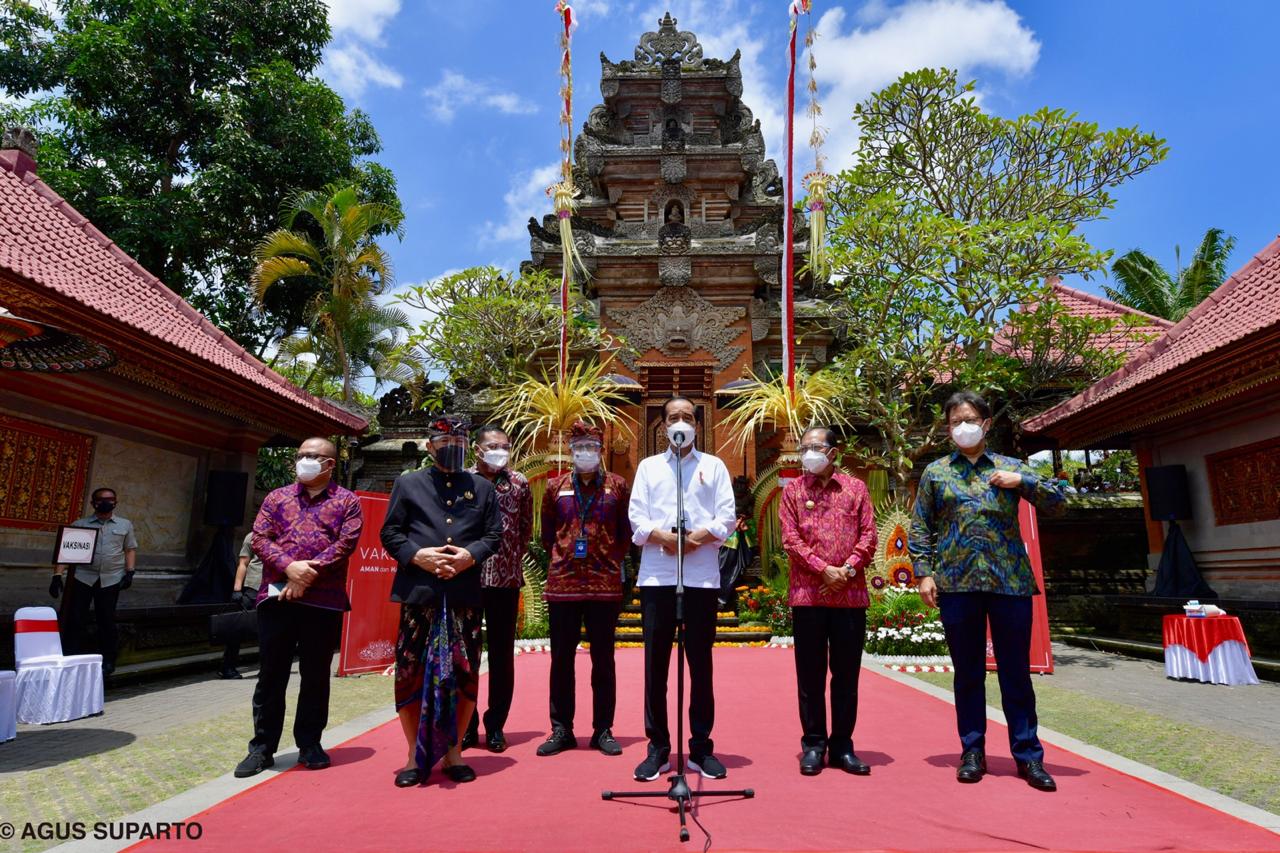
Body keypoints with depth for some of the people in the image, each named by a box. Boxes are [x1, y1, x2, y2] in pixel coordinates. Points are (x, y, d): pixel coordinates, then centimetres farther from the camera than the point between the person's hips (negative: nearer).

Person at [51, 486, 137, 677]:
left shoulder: (125, 525, 11)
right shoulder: (80, 524, 6)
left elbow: (130, 550, 13)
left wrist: (129, 572, 1)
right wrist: (57, 576, -6)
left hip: (111, 579, 0)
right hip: (83, 577, 0)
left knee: (106, 620, 6)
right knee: (75, 619, 0)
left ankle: (107, 661, 18)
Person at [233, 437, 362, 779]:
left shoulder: (347, 502, 4)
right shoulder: (277, 498, 13)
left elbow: (345, 543, -8)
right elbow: (259, 538, 2)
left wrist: (309, 575, -17)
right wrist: (289, 566, -15)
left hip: (324, 600, -2)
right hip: (276, 596, 2)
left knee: (315, 675, 7)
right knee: (271, 674, 8)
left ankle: (310, 744, 20)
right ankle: (262, 747, 19)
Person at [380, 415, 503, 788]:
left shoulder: (482, 488, 13)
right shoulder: (408, 484, 10)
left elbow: (494, 536, 8)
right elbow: (390, 534, 5)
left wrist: (470, 555, -10)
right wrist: (417, 555, -12)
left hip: (466, 595, 1)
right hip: (419, 593, -1)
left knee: (465, 675, 5)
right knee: (411, 673, 2)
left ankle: (453, 751, 21)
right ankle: (415, 754, 18)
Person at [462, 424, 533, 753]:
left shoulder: (519, 483, 3)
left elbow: (526, 528, 9)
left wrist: (512, 559, 7)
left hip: (506, 578, 1)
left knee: (502, 654, 7)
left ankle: (495, 725, 19)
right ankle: (466, 724, 20)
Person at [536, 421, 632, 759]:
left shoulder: (617, 485, 4)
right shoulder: (556, 487, 7)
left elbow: (626, 533, 8)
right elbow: (547, 534, 14)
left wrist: (612, 561, 3)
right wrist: (561, 559, 7)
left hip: (605, 584, -1)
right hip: (563, 583, 1)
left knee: (603, 659, 6)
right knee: (561, 658, 7)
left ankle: (603, 730, 17)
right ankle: (561, 729, 19)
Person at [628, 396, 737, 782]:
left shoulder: (714, 466, 12)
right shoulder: (648, 466, 14)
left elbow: (727, 518, 2)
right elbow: (636, 517, 3)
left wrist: (698, 538, -13)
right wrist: (664, 537, -13)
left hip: (702, 576, 0)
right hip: (656, 575, 1)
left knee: (700, 663, 5)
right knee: (655, 662, 3)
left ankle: (701, 747, 15)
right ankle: (658, 747, 12)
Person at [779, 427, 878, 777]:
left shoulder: (855, 488, 9)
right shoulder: (793, 490, 7)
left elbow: (869, 535, 3)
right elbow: (791, 540, -2)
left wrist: (848, 569, -11)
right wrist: (824, 570, -12)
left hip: (851, 594, 1)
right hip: (808, 594, -1)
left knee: (847, 674, 8)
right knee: (810, 675, 6)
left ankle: (842, 746, 20)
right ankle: (813, 744, 17)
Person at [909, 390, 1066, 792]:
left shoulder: (1011, 467, 10)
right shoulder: (936, 472, 8)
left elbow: (1057, 503, 6)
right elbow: (920, 529, 7)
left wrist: (1024, 481, -10)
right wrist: (924, 573, -2)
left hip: (1009, 581, 0)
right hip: (957, 582, 0)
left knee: (1016, 671, 7)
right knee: (967, 672, 8)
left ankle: (1028, 755, 19)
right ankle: (972, 752, 19)